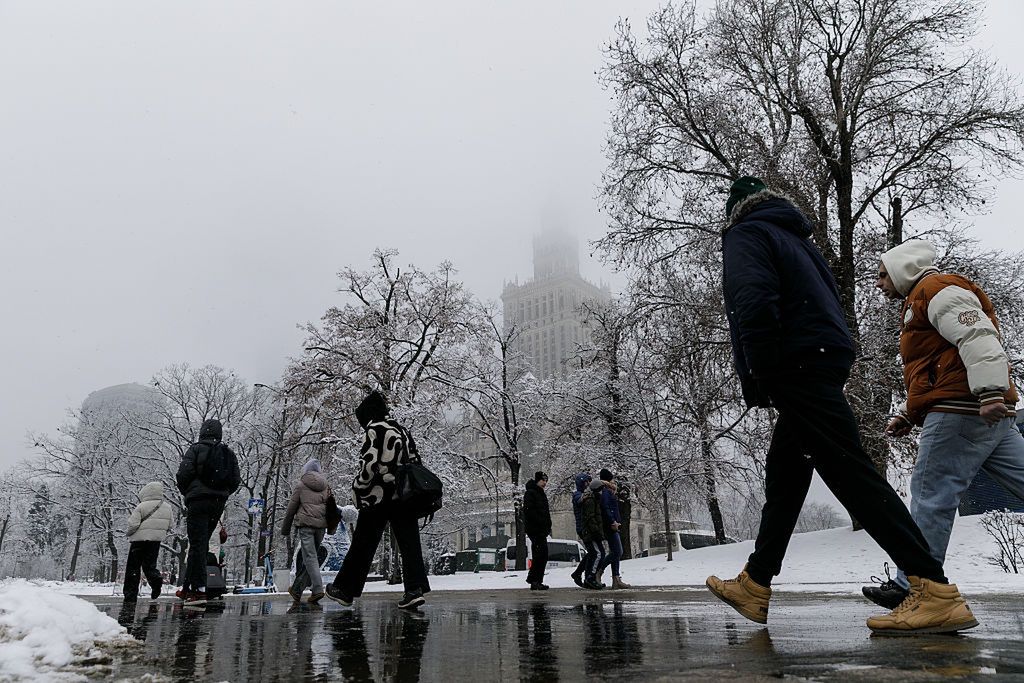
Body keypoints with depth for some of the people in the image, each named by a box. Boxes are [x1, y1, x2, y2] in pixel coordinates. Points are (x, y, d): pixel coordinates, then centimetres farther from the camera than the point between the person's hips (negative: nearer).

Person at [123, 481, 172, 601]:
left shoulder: (141, 507, -10)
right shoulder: (167, 507, 6)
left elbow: (133, 524, -14)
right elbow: (169, 525, 9)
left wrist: (127, 532, 5)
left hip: (139, 539, -4)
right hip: (156, 541, 4)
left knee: (132, 567, 8)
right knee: (149, 565, 14)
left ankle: (130, 594, 8)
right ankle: (156, 579, -18)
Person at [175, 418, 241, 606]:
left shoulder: (195, 449, -2)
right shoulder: (229, 454, 12)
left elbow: (183, 474, -11)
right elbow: (235, 481, 7)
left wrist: (186, 493, 7)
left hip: (198, 501, -5)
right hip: (219, 504, 5)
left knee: (197, 544, -5)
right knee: (201, 544, 15)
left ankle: (199, 589, -10)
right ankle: (187, 587, 20)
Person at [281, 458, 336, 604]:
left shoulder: (301, 484, 3)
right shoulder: (326, 485, 15)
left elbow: (291, 508, 4)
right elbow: (333, 506, 14)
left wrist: (285, 529, 12)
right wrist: (331, 528, 18)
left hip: (305, 524, -4)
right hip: (321, 525, 5)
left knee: (310, 557, -7)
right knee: (312, 556, 11)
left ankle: (318, 589, -19)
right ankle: (297, 589, 20)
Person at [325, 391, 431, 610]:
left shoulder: (374, 430, -7)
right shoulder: (402, 430, 15)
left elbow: (370, 464, -16)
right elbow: (415, 462, 16)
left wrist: (357, 487, -3)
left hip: (379, 496, -6)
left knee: (362, 546, 6)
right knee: (409, 544, 2)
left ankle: (344, 590, 18)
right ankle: (415, 589, -9)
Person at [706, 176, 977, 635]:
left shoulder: (744, 235, -1)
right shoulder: (795, 237, 25)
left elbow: (754, 302, -20)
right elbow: (829, 298, 21)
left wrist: (759, 376, -16)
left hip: (797, 368, -10)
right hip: (828, 358, 10)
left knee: (849, 472, -12)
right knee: (784, 474, 12)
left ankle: (937, 592, -14)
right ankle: (754, 586, 21)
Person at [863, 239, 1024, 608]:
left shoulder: (937, 288, -1)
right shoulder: (920, 302, 31)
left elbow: (978, 336, -18)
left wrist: (991, 393, -28)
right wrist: (907, 414, 24)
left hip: (960, 411, -10)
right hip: (985, 415, 10)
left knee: (931, 496, -7)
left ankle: (911, 587, -2)